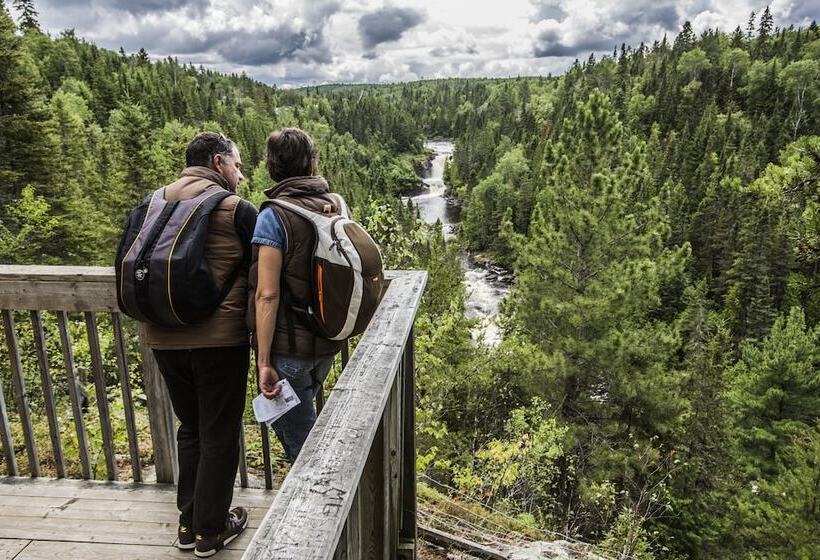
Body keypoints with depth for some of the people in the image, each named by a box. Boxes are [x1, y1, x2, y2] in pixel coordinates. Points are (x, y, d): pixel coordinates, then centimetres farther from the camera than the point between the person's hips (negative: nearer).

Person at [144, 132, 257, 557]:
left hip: (163, 339, 6)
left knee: (190, 428, 21)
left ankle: (188, 522, 32)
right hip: (220, 339, -5)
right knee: (219, 434, 10)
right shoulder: (236, 209, -9)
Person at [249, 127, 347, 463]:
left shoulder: (274, 216, -15)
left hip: (289, 346, -6)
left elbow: (268, 295, -20)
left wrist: (264, 362, -15)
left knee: (301, 440, 11)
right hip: (330, 341, 6)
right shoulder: (337, 205, 2)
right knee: (295, 417, 28)